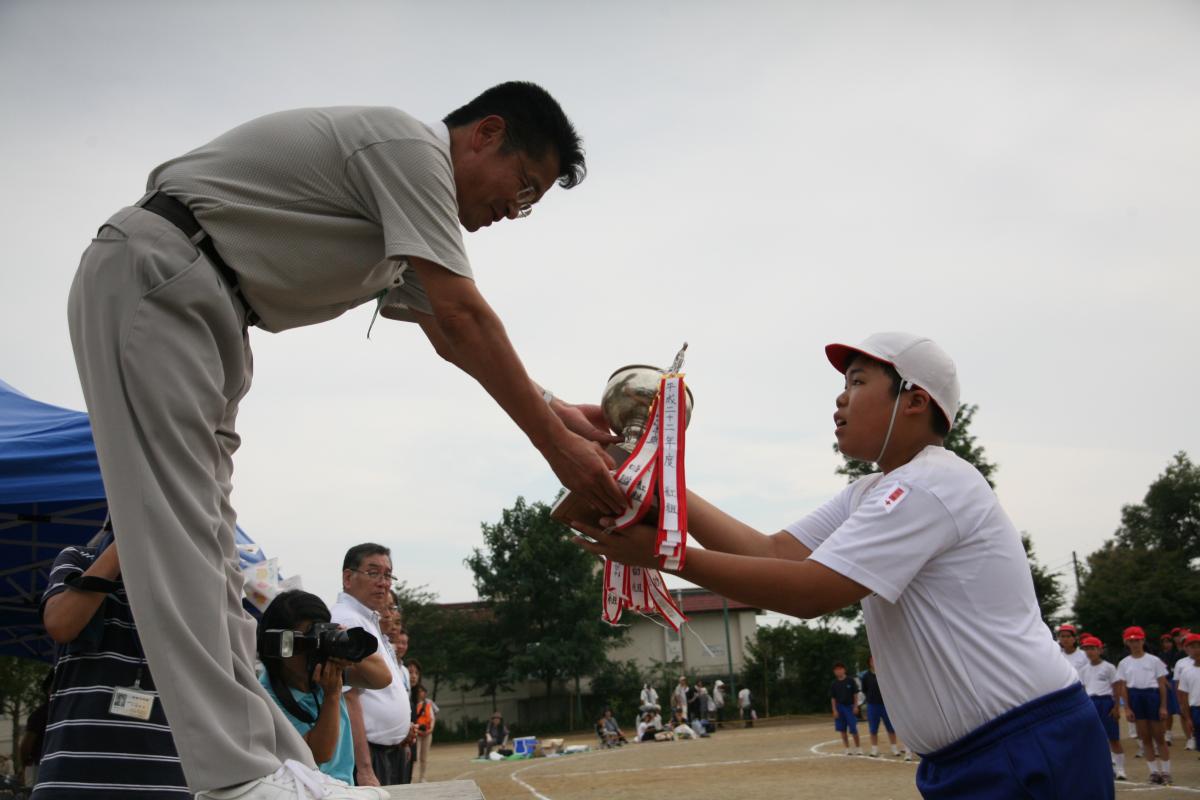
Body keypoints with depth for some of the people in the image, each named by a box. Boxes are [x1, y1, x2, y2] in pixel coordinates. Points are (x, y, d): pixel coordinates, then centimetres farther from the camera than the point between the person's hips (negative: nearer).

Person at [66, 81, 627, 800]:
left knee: (204, 533, 2)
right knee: (177, 520, -17)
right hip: (150, 276, -11)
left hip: (200, 307, 11)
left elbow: (447, 335, 25)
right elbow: (464, 318, -18)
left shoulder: (405, 216, 19)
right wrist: (556, 445, -14)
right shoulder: (411, 147, -12)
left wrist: (557, 408, 17)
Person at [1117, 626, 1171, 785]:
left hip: (1152, 695, -2)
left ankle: (1166, 771, 9)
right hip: (1135, 697, 2)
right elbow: (1124, 687, 5)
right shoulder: (1124, 663, 6)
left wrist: (1163, 706, -5)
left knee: (1158, 736, 2)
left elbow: (1162, 684, 1)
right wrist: (1127, 708, -2)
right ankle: (1154, 771, 12)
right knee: (1145, 737, 6)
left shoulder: (1153, 660, 0)